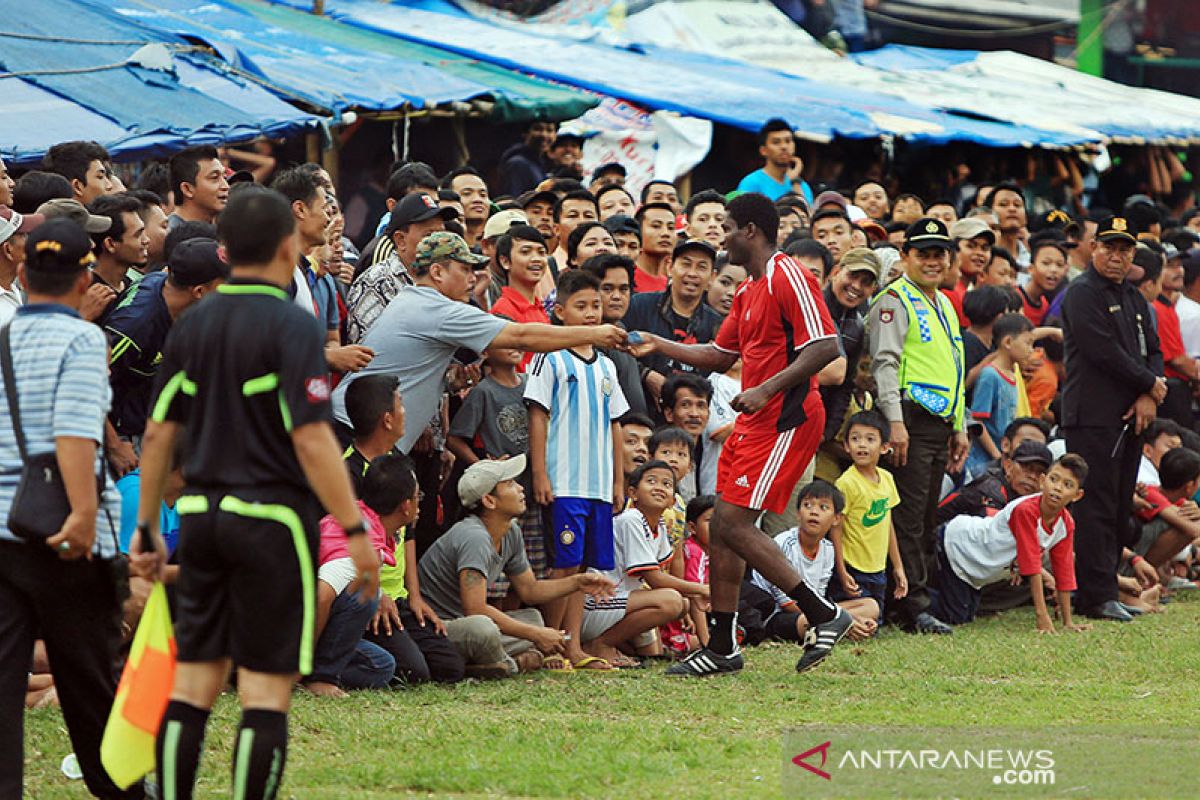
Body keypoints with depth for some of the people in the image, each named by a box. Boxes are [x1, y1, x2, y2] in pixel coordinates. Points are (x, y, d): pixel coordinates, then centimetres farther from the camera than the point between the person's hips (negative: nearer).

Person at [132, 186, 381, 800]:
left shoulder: (191, 327, 8)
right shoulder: (290, 327, -11)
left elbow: (157, 434, 10)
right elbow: (311, 439, -18)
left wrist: (146, 528, 18)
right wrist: (355, 530, -15)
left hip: (200, 517, 6)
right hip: (271, 519, -6)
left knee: (191, 686, 8)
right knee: (266, 693, -3)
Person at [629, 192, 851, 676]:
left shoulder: (788, 278, -13)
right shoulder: (748, 291, 18)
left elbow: (825, 346, -21)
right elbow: (720, 356, 27)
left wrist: (766, 389, -25)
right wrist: (658, 346, 21)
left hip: (787, 419, -10)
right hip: (753, 423, 10)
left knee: (734, 523, -14)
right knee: (723, 526, 8)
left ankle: (824, 615, -8)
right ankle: (722, 647, 14)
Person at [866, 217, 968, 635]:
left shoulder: (944, 304, 23)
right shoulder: (895, 300, -5)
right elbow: (885, 362, -14)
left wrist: (959, 427, 24)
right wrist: (895, 422, -22)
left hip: (941, 424, 9)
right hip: (912, 421, -9)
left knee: (926, 520, 9)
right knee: (909, 518, -9)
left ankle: (916, 603, 12)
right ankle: (913, 607, -11)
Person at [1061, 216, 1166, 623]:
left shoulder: (1134, 299, 20)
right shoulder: (1083, 292, -6)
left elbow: (1153, 352, 17)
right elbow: (1104, 352, -15)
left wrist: (1148, 397, -2)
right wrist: (1151, 384, -7)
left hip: (1131, 417, 8)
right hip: (1093, 417, -8)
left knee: (1120, 509, 7)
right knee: (1097, 508, -10)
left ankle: (1105, 589, 10)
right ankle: (1096, 596, -11)